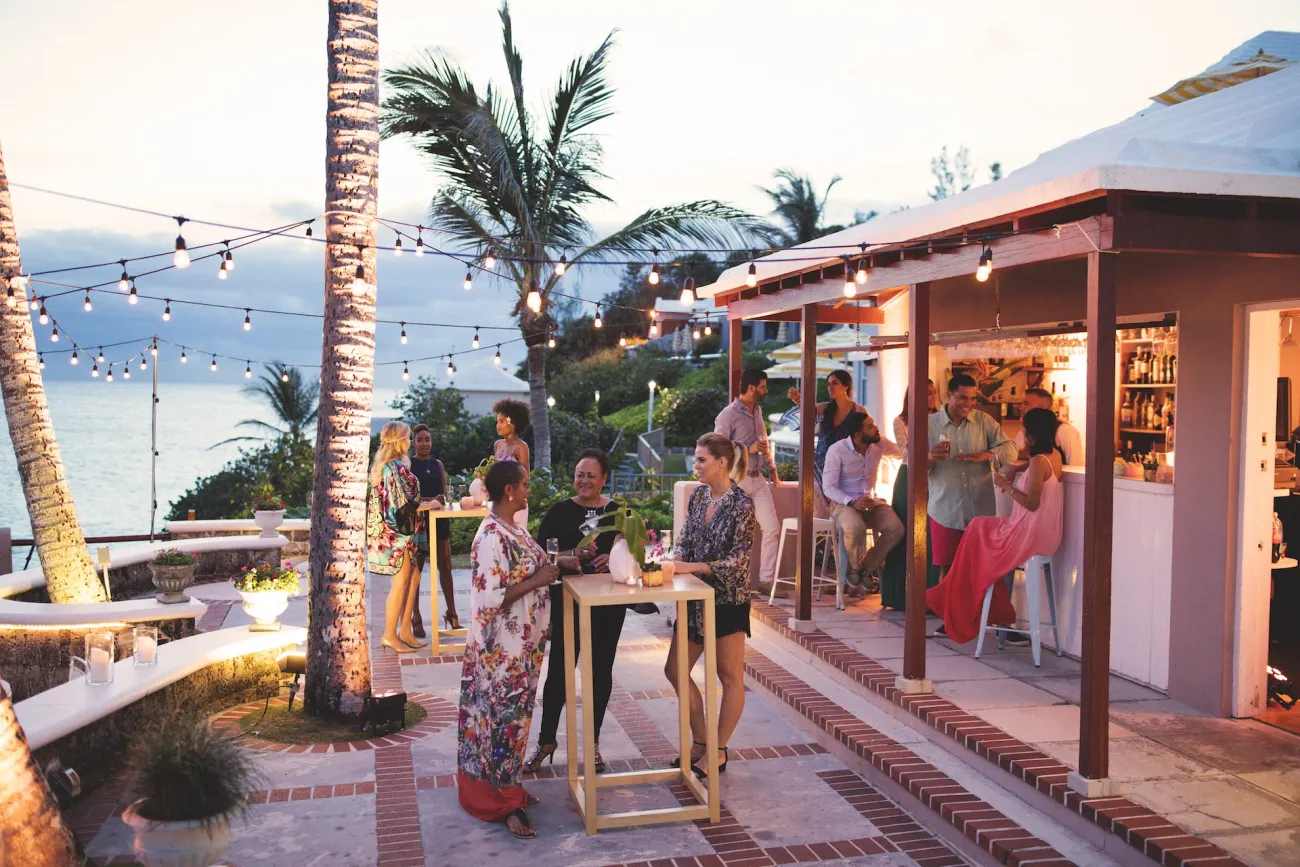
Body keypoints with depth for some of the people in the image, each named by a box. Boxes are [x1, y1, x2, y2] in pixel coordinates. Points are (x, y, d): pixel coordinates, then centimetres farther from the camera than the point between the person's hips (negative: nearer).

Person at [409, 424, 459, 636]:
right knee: (416, 569, 1)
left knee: (445, 566, 6)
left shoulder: (438, 464, 11)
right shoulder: (407, 464, -2)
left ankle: (451, 613, 15)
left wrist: (442, 499, -11)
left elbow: (444, 492, 12)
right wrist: (429, 500, -22)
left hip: (439, 518, 4)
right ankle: (416, 618, 8)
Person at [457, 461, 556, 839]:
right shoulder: (491, 537, -22)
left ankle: (507, 786, 32)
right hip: (502, 648, -9)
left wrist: (553, 566, 3)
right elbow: (489, 598, -25)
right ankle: (501, 802, 13)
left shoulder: (514, 526, 7)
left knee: (514, 715, 18)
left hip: (523, 643, 9)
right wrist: (537, 581, -22)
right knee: (503, 718, 1)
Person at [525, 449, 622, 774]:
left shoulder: (619, 513, 4)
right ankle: (546, 740, 18)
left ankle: (593, 742, 25)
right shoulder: (559, 512, -1)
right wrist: (570, 557, -25)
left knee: (601, 670, 10)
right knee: (560, 670, 1)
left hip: (609, 603, 2)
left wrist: (613, 559, -16)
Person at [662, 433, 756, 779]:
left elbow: (737, 561, -19)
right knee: (675, 670, 11)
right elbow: (685, 540, 6)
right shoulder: (698, 495, 3)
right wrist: (673, 561, -15)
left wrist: (688, 567, -24)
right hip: (697, 597, 8)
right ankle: (700, 742, 25)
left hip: (728, 598, -8)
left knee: (730, 676, 7)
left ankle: (719, 751, 20)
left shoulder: (741, 503, -17)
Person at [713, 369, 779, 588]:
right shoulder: (728, 415, -10)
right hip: (737, 481, -7)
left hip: (758, 480, 7)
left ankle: (767, 578, 9)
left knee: (772, 528, 2)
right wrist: (749, 449, -19)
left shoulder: (757, 411, 14)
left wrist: (771, 469, 20)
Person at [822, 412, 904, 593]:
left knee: (896, 529, -25)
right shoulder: (837, 451, -12)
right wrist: (852, 502, -29)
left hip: (871, 501, 5)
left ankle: (866, 568, -3)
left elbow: (903, 453, 20)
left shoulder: (879, 444, 2)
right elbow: (828, 487, -14)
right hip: (843, 502, -5)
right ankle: (854, 568, -5)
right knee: (856, 528, -38)